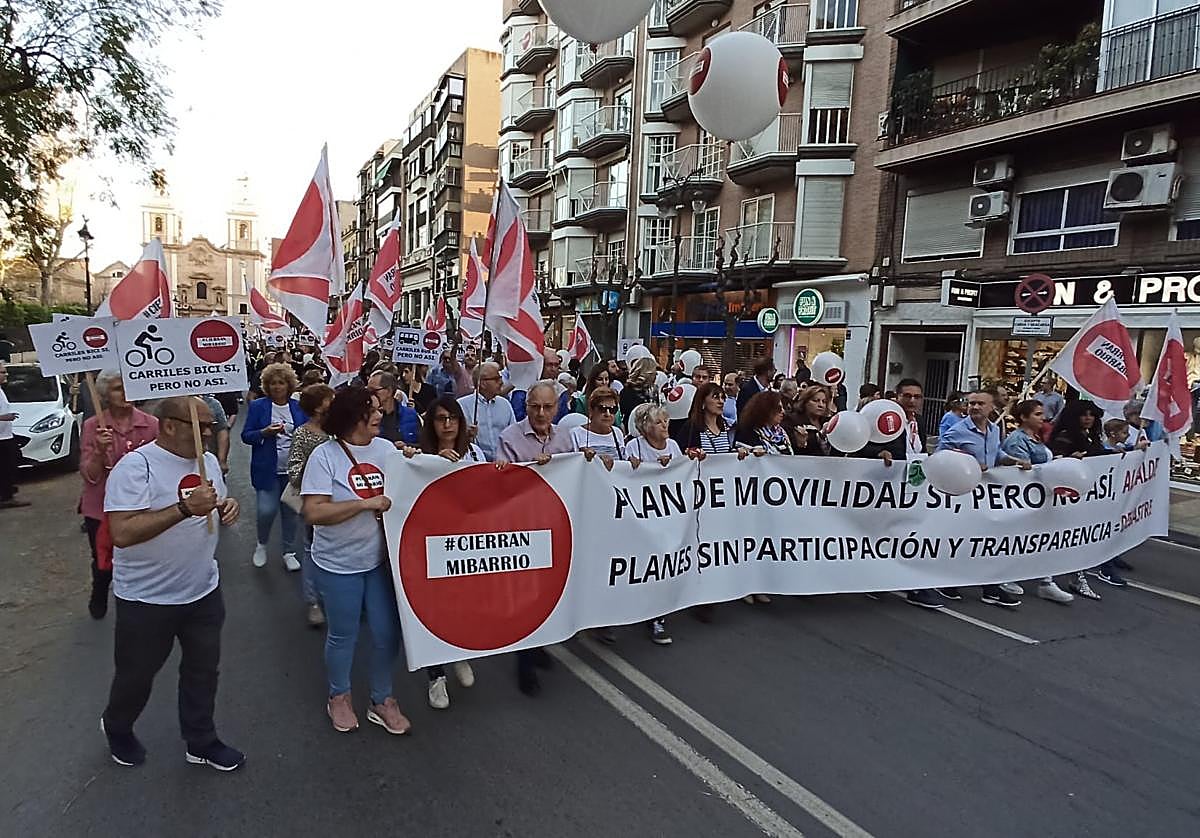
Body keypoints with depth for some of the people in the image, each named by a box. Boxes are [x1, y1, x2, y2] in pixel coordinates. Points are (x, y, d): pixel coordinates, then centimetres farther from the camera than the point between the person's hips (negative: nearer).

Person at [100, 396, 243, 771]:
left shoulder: (208, 460, 1)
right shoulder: (135, 466, -21)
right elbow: (122, 533, -30)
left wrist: (227, 506, -8)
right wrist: (186, 507, -39)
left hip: (204, 590, 6)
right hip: (147, 599, -5)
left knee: (203, 670, 17)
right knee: (137, 674, 17)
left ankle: (201, 743, 35)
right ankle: (117, 729, 47)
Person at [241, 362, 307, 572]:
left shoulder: (299, 407, 5)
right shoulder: (257, 406, 0)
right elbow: (246, 436, -1)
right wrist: (265, 432, -18)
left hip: (293, 470, 2)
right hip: (267, 470, -2)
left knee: (290, 511, 8)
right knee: (267, 510, -7)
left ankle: (289, 552, 23)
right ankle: (261, 544, 23)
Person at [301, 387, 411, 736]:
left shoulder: (386, 449, 0)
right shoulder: (325, 455, -12)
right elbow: (314, 512, -19)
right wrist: (366, 503, -23)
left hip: (380, 559, 4)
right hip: (339, 564, -4)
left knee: (388, 632, 10)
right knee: (342, 635, 14)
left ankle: (382, 701, 32)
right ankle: (339, 696, 40)